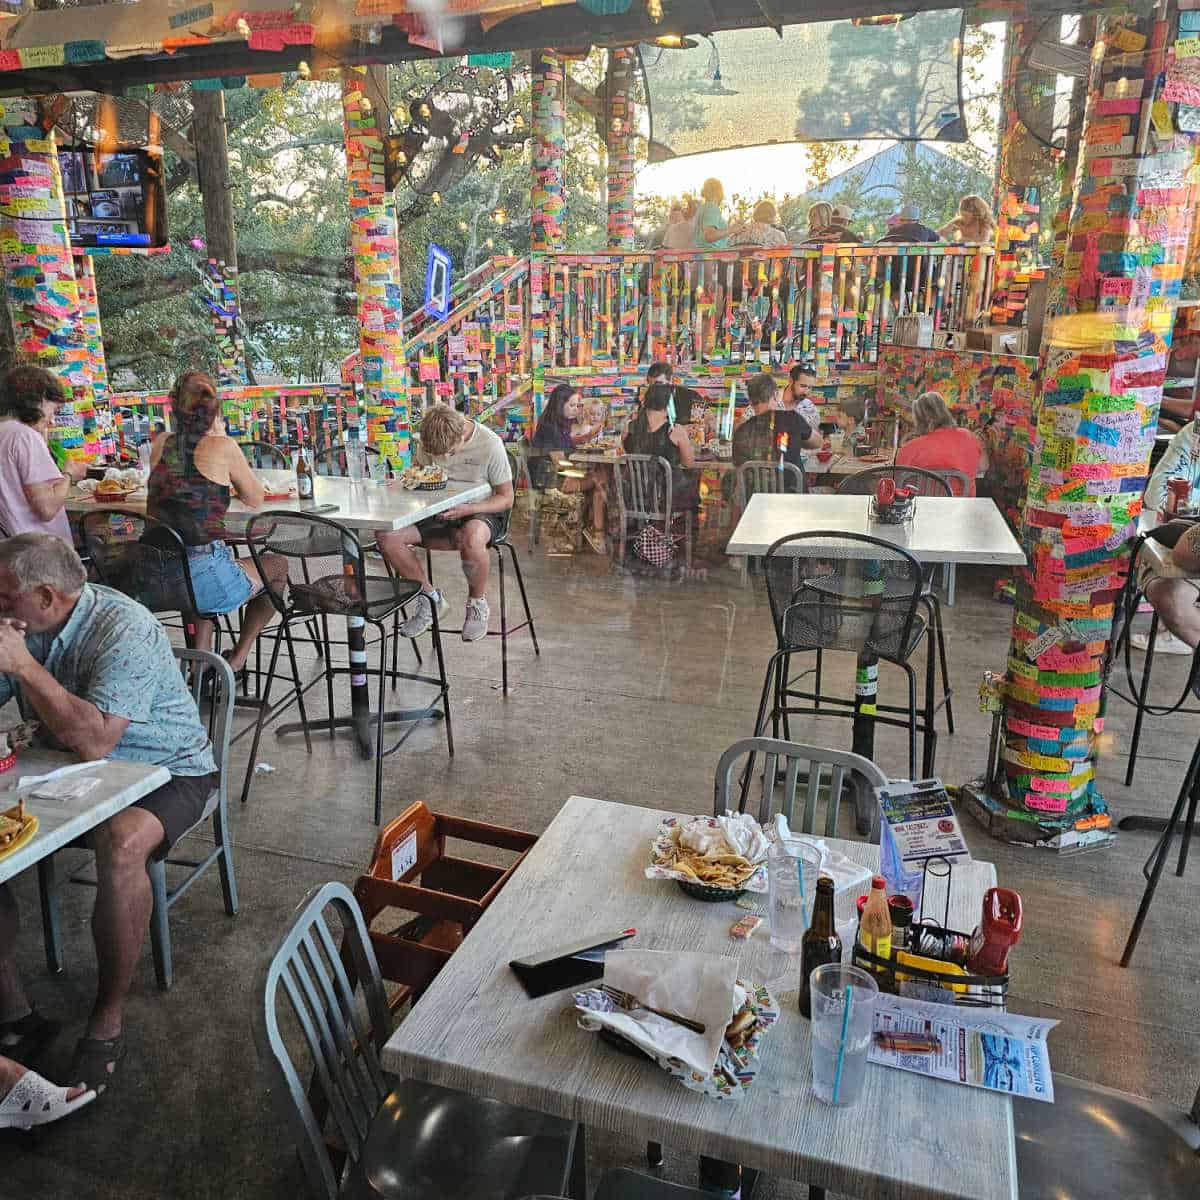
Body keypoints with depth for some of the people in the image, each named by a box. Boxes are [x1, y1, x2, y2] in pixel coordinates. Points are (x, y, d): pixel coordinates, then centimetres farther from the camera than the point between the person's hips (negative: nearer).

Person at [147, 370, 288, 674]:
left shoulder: (161, 443, 6)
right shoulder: (222, 446, -10)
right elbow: (256, 499, 3)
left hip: (157, 579, 6)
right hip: (205, 583, -6)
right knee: (277, 565, 23)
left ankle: (201, 655, 31)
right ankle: (238, 658, 24)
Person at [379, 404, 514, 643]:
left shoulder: (490, 445, -17)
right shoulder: (433, 440, -4)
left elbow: (506, 498, -11)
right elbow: (417, 465, 18)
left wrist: (465, 510, -26)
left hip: (481, 512, -5)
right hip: (439, 511, 5)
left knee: (472, 539, -43)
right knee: (386, 538, -19)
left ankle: (477, 603, -13)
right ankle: (430, 598, -1)